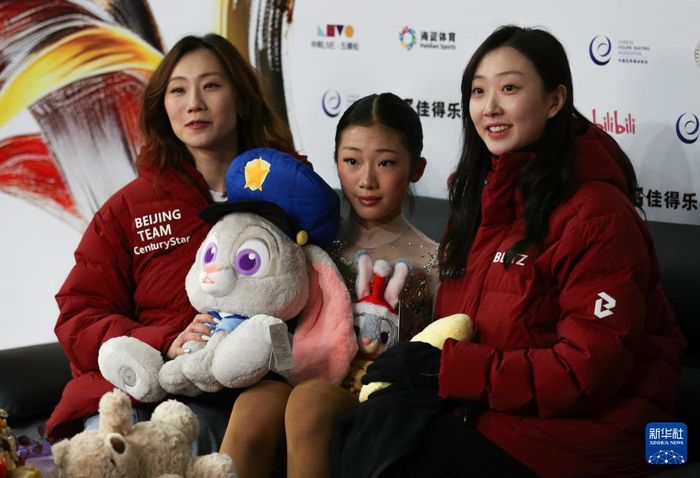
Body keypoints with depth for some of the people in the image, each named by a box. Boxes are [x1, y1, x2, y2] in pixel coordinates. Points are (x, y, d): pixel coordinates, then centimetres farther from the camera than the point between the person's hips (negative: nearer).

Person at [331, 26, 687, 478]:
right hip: (486, 404, 7)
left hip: (586, 426, -7)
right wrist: (417, 357, -6)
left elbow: (587, 372, -18)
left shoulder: (597, 215, -14)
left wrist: (443, 366, -18)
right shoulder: (482, 193, 12)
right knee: (373, 422, -21)